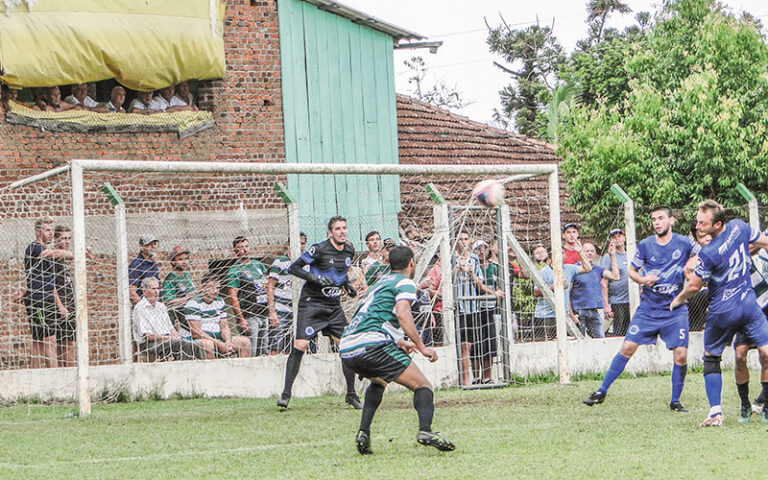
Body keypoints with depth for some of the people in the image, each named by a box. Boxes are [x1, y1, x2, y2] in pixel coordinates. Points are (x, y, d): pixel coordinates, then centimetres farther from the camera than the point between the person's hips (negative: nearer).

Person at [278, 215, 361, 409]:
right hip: (311, 304, -6)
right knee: (300, 346, -15)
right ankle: (286, 394, -8)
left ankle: (351, 394, 11)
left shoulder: (349, 250, 7)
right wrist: (314, 278, -23)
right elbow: (293, 267, -11)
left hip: (334, 306, 6)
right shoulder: (319, 250, -13)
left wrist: (347, 284, 10)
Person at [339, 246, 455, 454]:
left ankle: (363, 432, 19)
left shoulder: (382, 282, 30)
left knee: (378, 381, 36)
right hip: (372, 345, -8)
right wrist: (421, 347, -12)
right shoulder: (405, 283, 5)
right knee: (422, 386, -3)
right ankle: (425, 430, -29)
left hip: (346, 350, 8)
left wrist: (399, 342, 49)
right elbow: (402, 315, -14)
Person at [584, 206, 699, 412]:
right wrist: (643, 279, -11)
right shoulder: (645, 245, 0)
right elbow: (631, 270, 10)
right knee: (628, 347, -4)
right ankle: (602, 391, 7)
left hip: (675, 310, -1)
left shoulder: (684, 243, -3)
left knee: (681, 354, -9)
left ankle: (675, 401, 8)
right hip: (648, 308, 1)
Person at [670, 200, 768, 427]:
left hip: (722, 312, -3)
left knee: (711, 359, 13)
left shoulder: (708, 254, -20)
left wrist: (678, 301, 10)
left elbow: (694, 286, -8)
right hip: (749, 304, 3)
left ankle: (715, 412, 5)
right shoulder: (739, 227, -7)